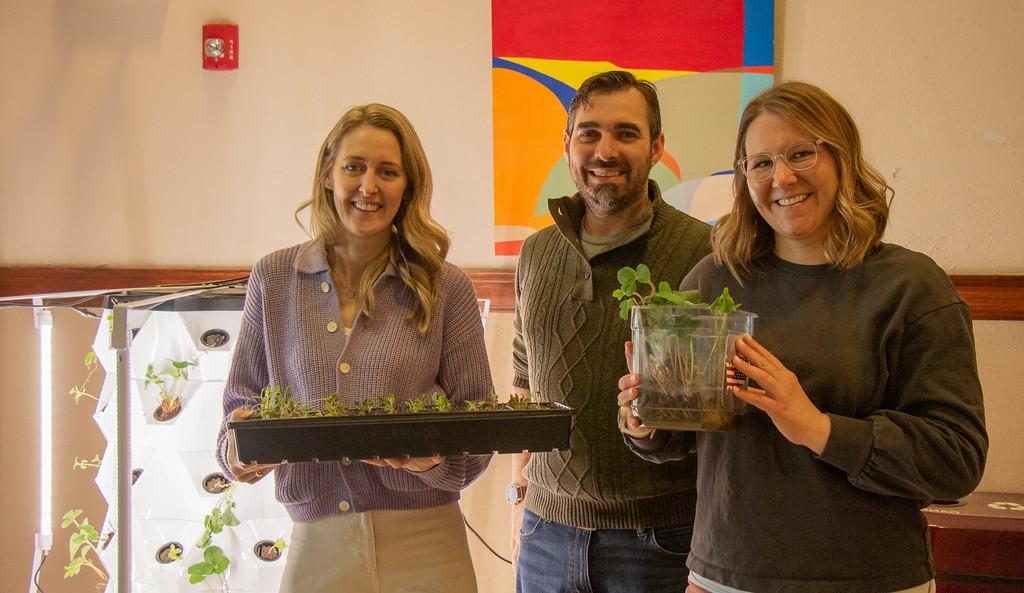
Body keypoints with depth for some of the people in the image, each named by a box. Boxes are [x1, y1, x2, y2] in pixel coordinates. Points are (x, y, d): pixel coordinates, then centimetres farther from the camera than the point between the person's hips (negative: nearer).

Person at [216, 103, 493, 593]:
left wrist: (436, 457, -19)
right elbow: (242, 401, 9)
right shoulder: (274, 278, 3)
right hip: (316, 546, 1)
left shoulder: (445, 287, -1)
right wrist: (238, 453, -12)